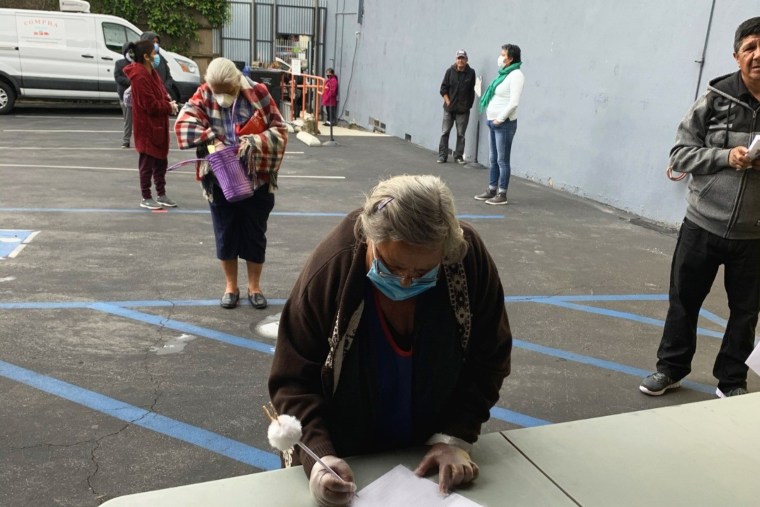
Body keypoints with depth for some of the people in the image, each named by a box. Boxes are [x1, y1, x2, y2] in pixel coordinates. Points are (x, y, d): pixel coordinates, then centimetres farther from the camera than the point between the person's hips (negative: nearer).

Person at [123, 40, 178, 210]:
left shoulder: (150, 72, 10)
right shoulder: (140, 76, -21)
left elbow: (160, 94, 15)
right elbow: (150, 105, -24)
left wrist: (168, 103, -5)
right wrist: (169, 107, -11)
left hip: (158, 125, 10)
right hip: (147, 126, -10)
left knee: (161, 161, 16)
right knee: (148, 162, 1)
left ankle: (161, 195, 26)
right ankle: (146, 198, 11)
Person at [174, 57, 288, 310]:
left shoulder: (257, 93, -9)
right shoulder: (204, 94, -4)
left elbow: (279, 130, -7)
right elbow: (183, 123, -13)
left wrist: (254, 142, -23)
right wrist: (212, 139, -25)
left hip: (256, 180, -1)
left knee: (254, 234, 9)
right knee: (225, 235, 11)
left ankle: (254, 286, 27)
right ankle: (231, 287, 28)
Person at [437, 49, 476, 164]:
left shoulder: (471, 73, -1)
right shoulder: (450, 71, -1)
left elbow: (472, 91, 3)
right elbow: (443, 88, 1)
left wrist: (468, 105, -1)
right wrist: (448, 102, -6)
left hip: (463, 110, 0)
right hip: (449, 109, 0)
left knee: (461, 134, 5)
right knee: (445, 133, 3)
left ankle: (458, 156, 13)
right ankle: (442, 156, 9)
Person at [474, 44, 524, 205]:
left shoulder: (516, 75, -11)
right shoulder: (504, 73, 14)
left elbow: (514, 102, -19)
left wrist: (500, 119, -15)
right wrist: (492, 118, 10)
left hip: (504, 123, -9)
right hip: (493, 122, 9)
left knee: (502, 160, -3)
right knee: (492, 159, 13)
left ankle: (502, 194, 3)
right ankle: (492, 190, 23)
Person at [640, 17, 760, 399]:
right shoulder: (716, 99, -6)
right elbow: (680, 153, -4)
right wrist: (726, 156, -19)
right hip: (702, 225, -1)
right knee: (684, 301, 12)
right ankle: (670, 368, 31)